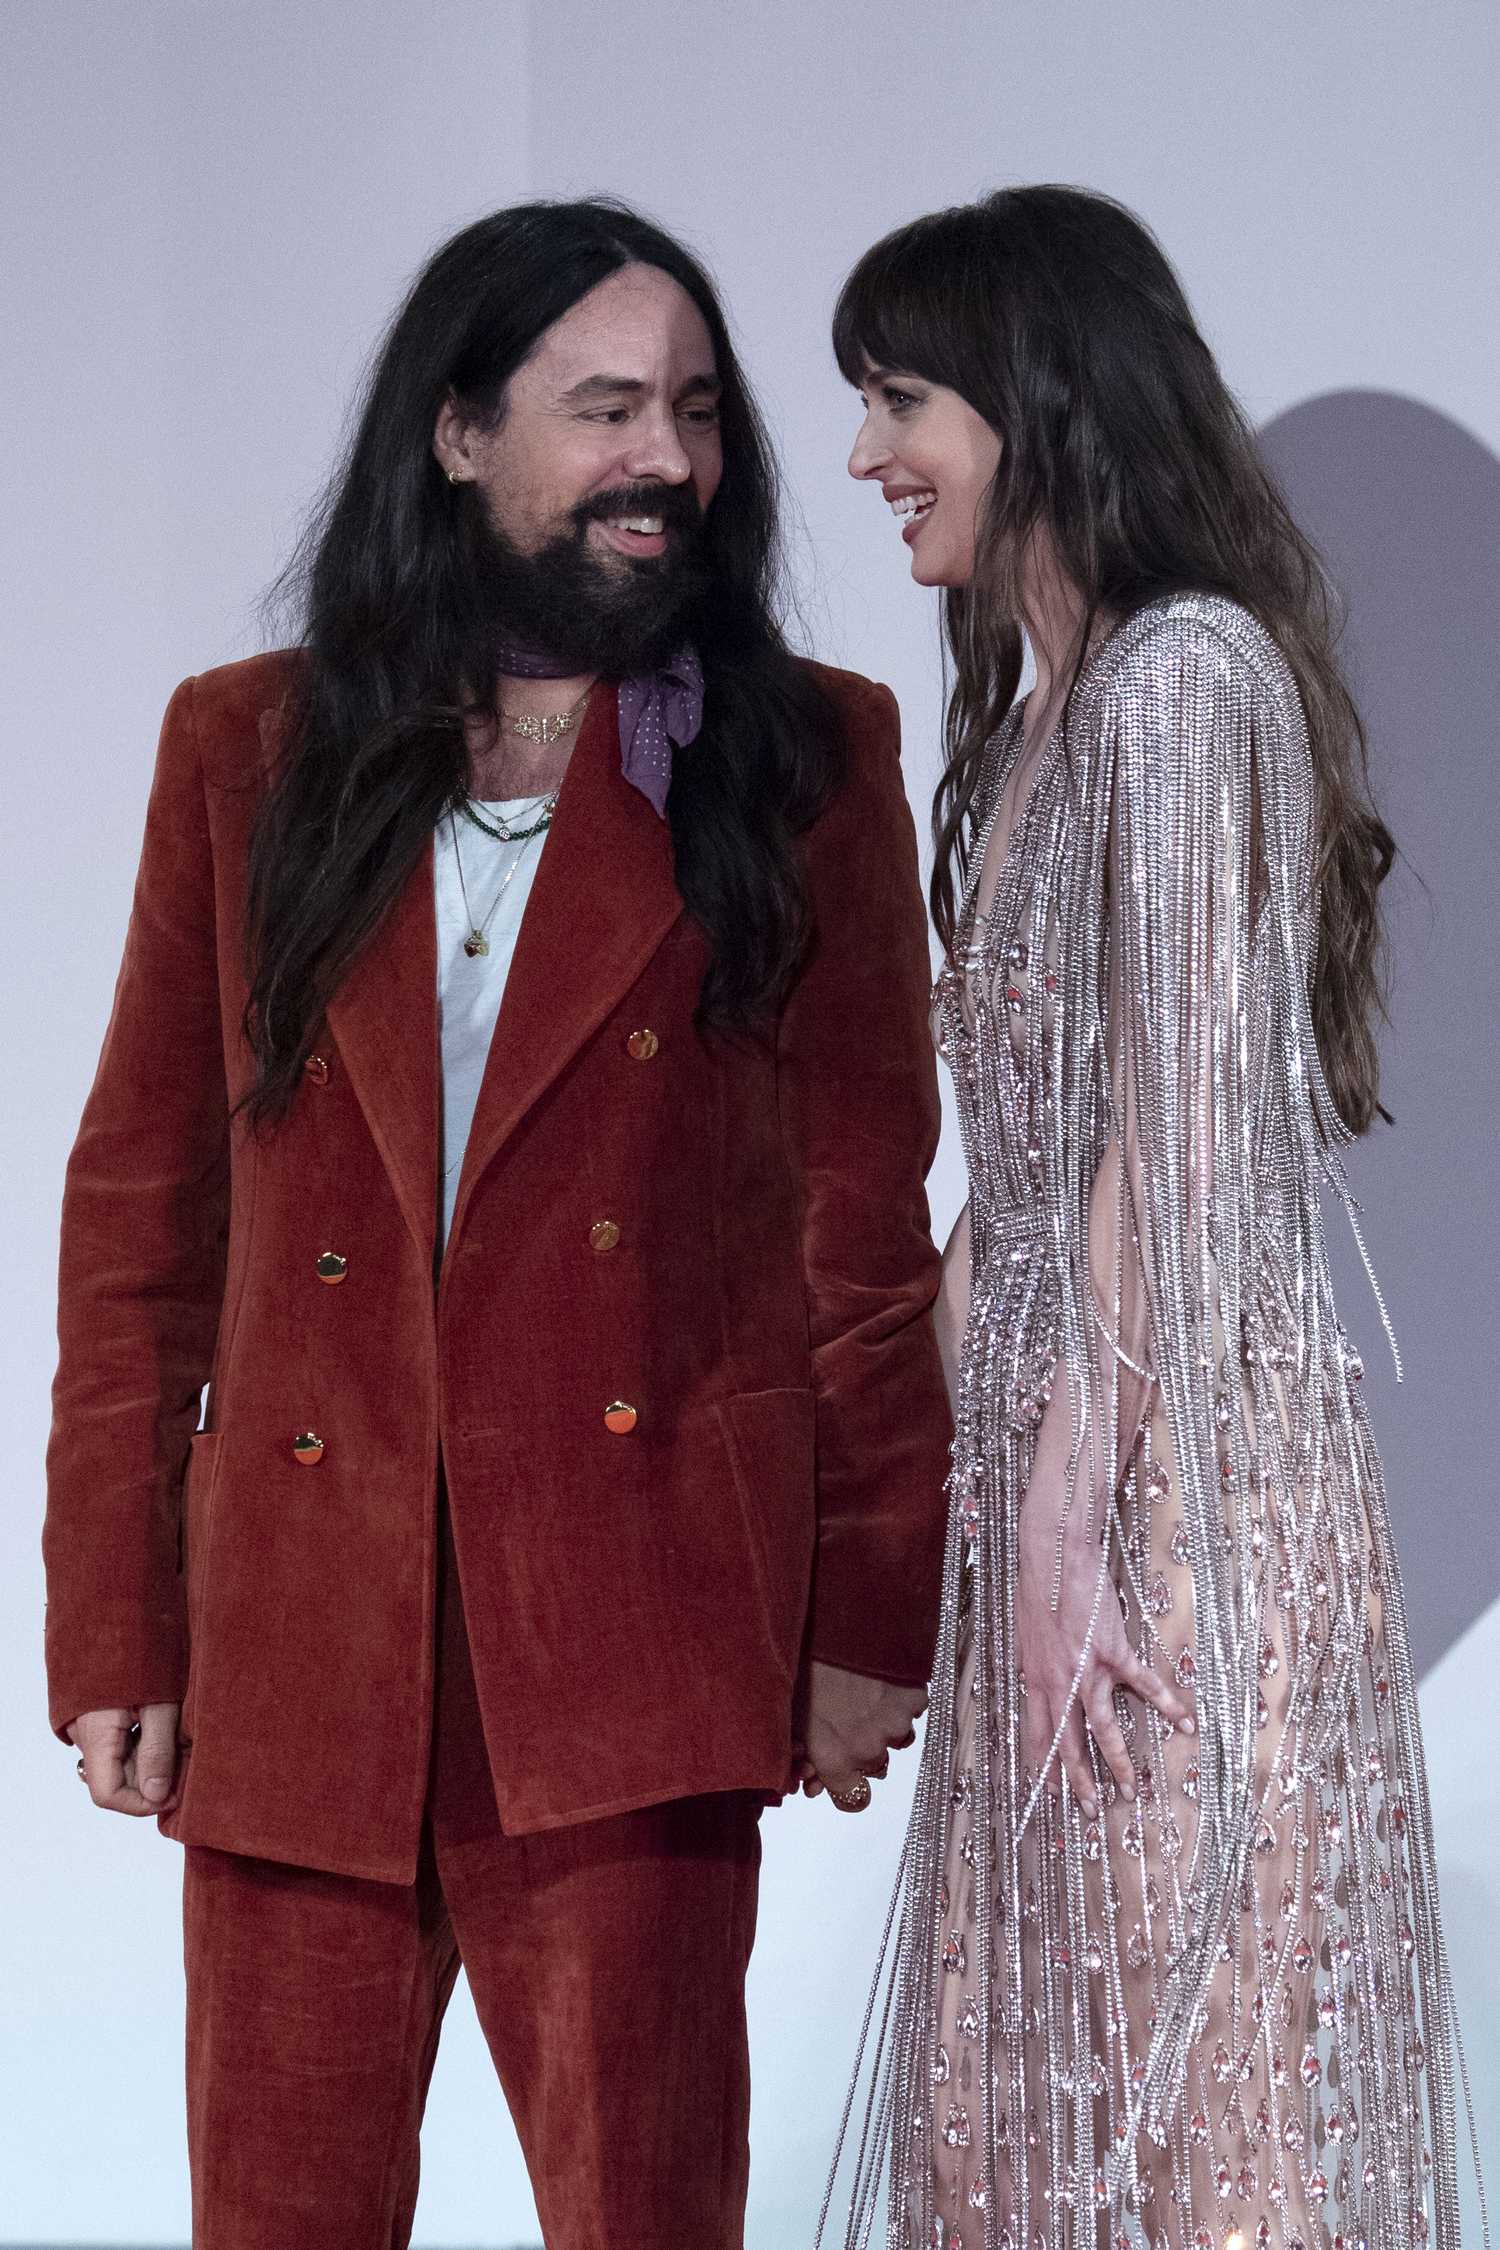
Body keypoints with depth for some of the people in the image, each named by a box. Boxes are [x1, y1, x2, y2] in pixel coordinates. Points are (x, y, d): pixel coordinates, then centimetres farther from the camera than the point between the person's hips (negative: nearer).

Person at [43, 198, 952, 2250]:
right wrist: (113, 1625, 6)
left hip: (635, 1629, -2)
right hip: (300, 1632, 2)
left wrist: (870, 1610, 1)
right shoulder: (252, 751, 10)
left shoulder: (805, 760, 7)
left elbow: (869, 1215, 7)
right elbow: (141, 1210, 10)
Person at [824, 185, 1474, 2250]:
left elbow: (1180, 1130, -17)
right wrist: (1003, 1495, 14)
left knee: (1183, 2048, -3)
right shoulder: (1039, 707, 16)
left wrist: (1068, 1505, -19)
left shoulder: (1184, 680, -12)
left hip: (1179, 1463, -9)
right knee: (1033, 2053, 12)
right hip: (1044, 1441, 9)